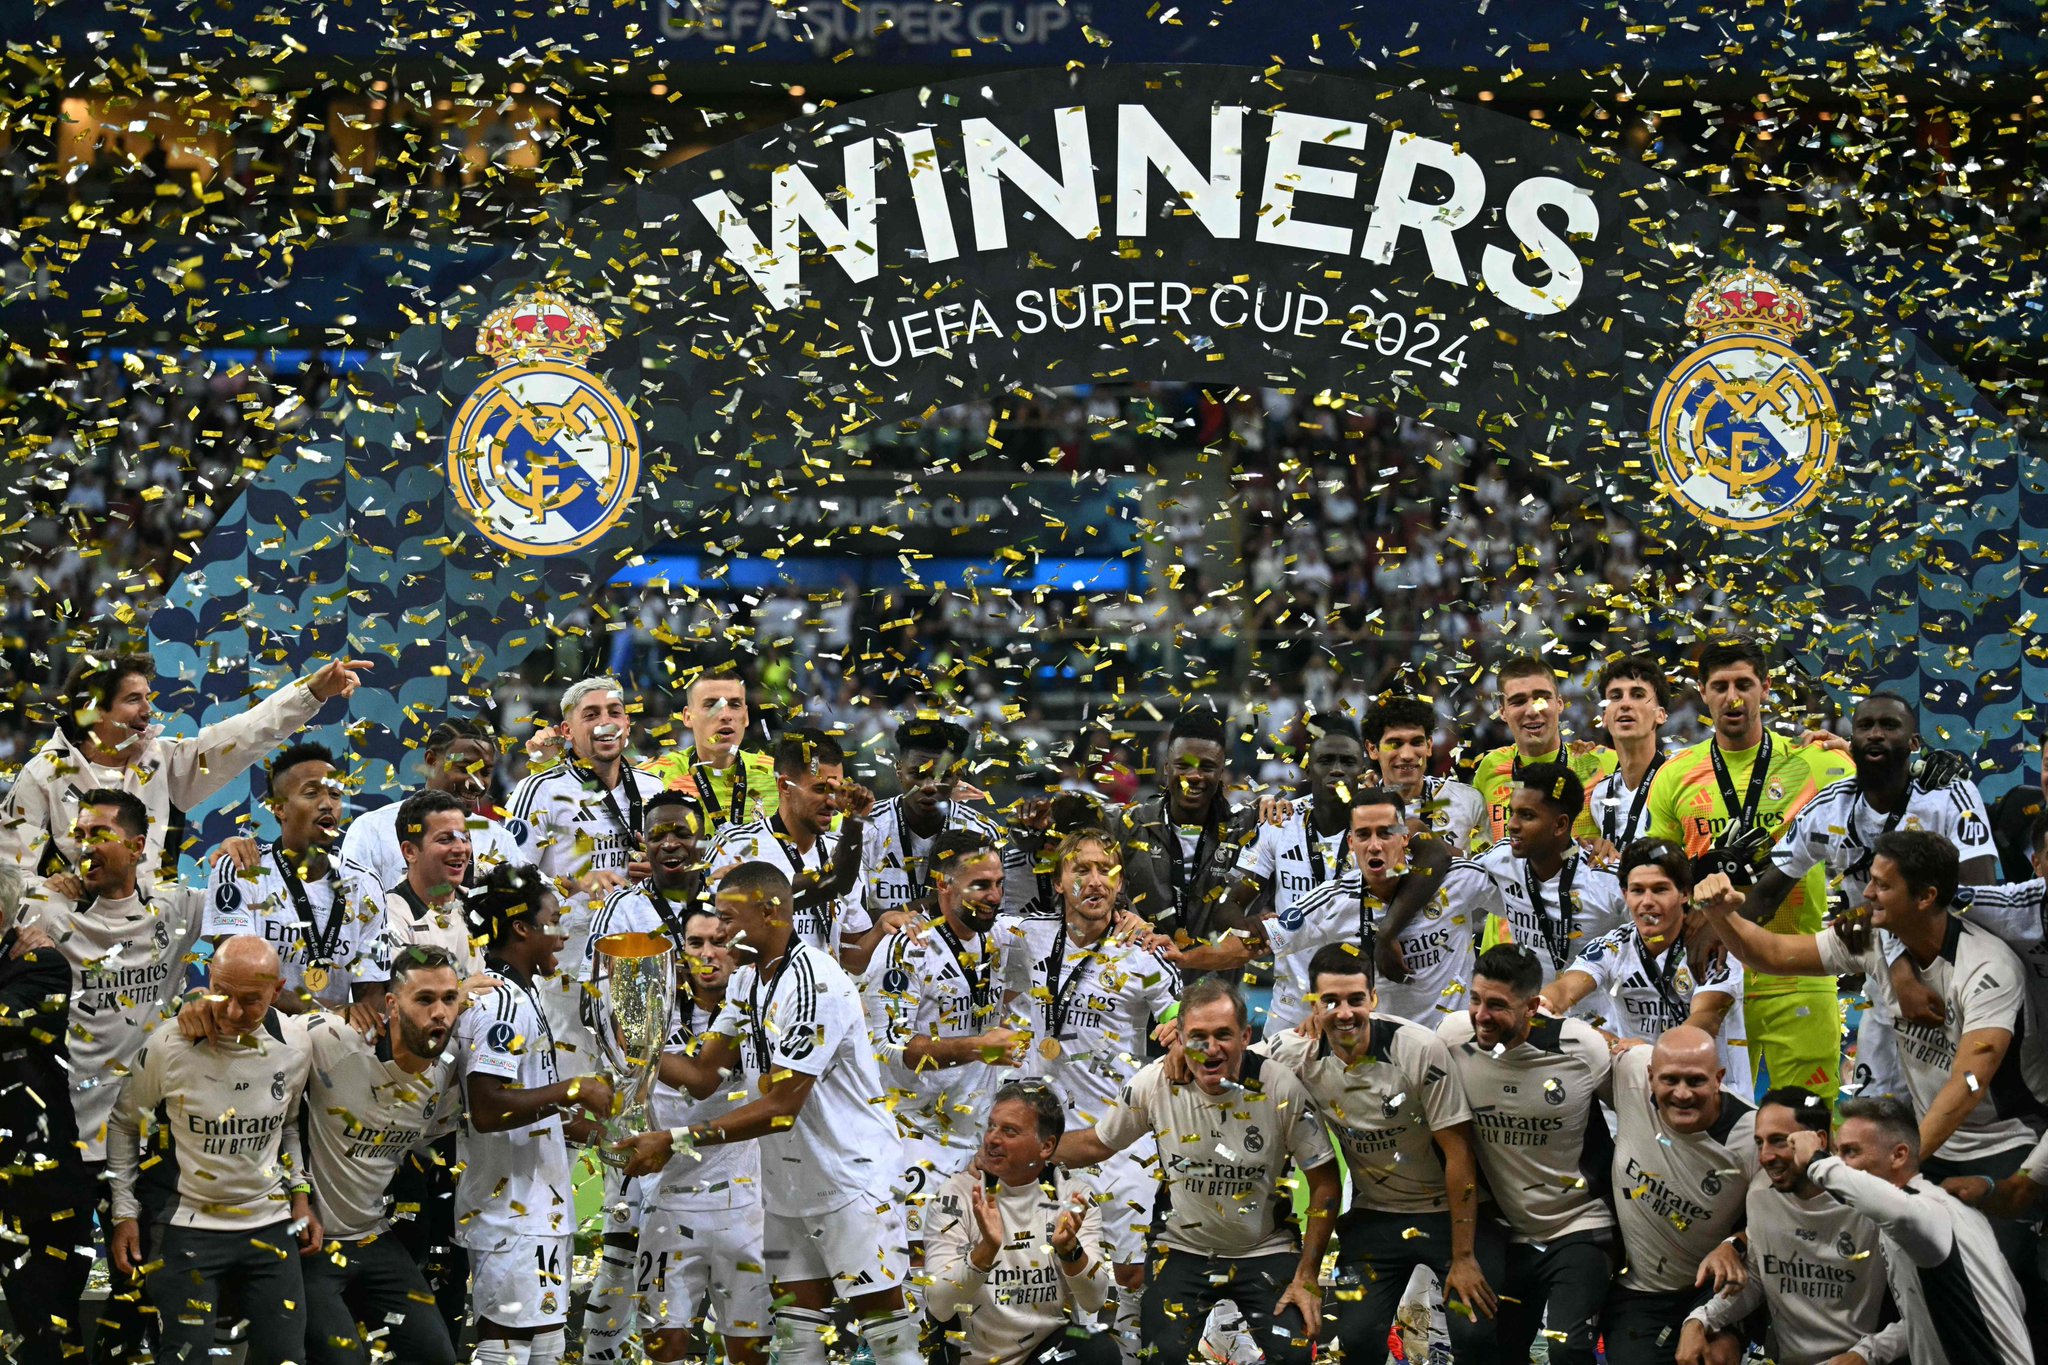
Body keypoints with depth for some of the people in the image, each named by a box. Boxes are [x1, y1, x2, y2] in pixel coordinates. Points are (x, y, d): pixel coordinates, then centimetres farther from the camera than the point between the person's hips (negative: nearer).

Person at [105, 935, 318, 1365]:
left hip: (269, 1222, 3)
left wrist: (300, 1194, 9)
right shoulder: (169, 1044, -15)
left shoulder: (296, 1044, -6)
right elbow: (124, 1124, 1)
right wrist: (124, 1214, -1)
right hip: (185, 1224, -3)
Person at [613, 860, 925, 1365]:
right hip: (790, 1183, 9)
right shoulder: (747, 979, 10)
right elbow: (704, 1077, 11)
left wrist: (676, 1142, -23)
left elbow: (779, 1108, -24)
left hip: (852, 1178, -9)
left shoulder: (814, 983, -22)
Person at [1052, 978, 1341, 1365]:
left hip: (1265, 1251, -1)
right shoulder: (1154, 1083, -13)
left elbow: (1325, 1183, -8)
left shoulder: (1281, 1089, -17)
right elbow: (1097, 1144, 5)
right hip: (1182, 1249, 1)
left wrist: (1308, 1277, -9)